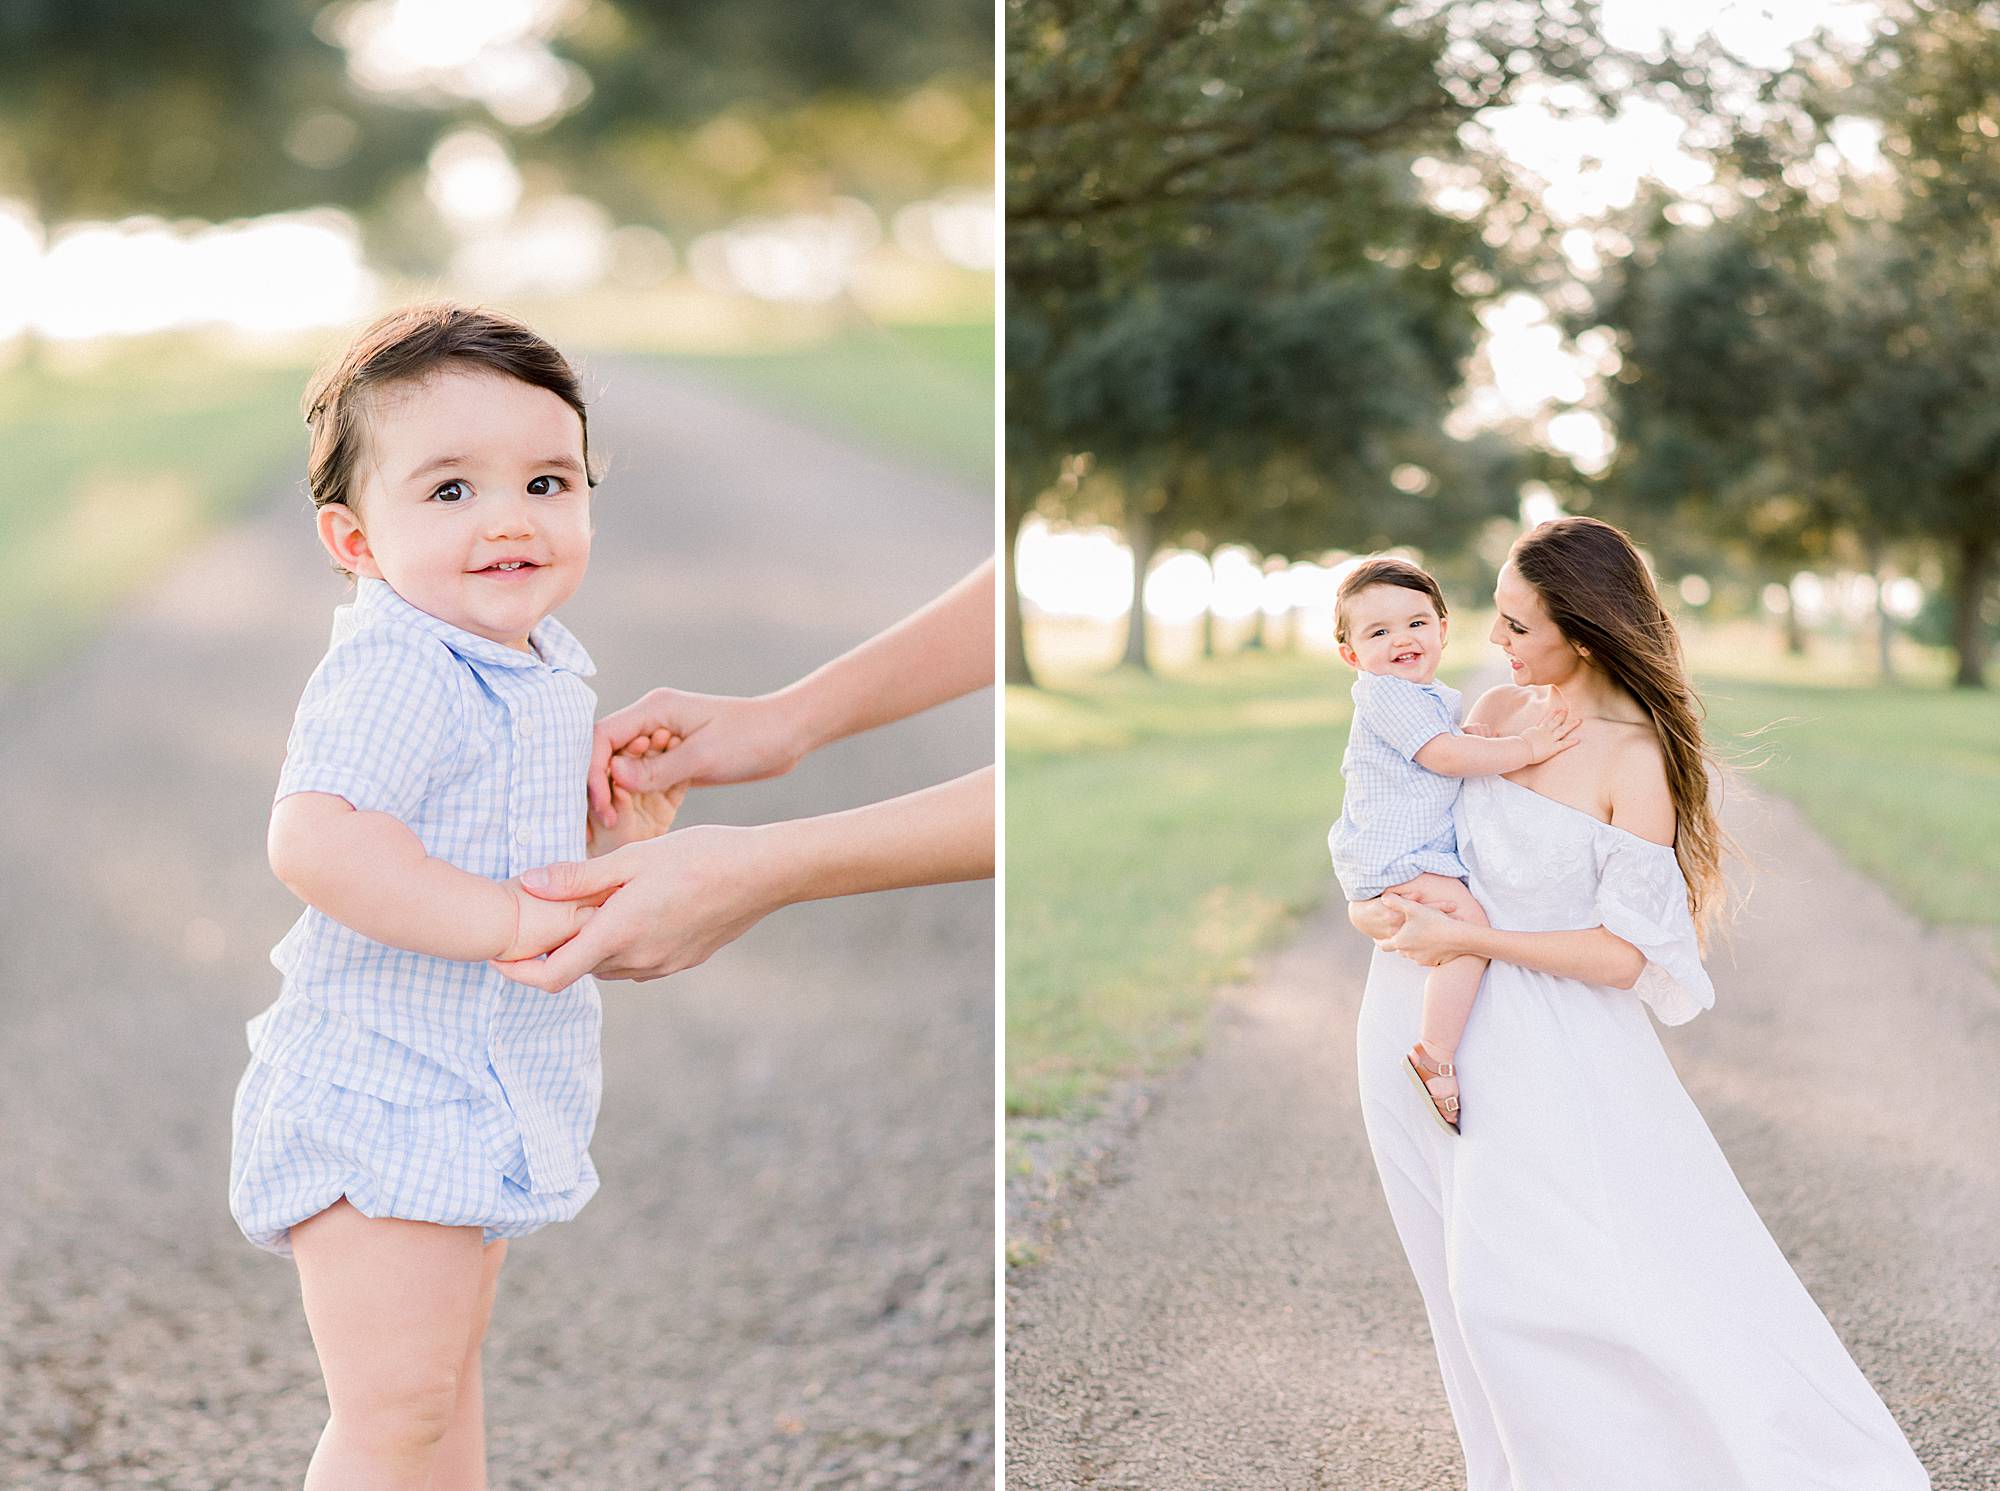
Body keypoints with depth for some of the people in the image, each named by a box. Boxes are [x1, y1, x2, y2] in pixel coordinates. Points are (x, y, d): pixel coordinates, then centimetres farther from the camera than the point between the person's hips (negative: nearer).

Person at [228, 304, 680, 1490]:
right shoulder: (393, 675, -21)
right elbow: (316, 841, -36)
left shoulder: (548, 673, 9)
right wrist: (507, 920, -33)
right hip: (380, 1101, -10)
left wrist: (620, 837, 2)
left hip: (483, 1102, 10)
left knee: (447, 1372, 24)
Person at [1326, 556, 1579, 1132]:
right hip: (1391, 861, -10)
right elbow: (1442, 756, -21)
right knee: (1469, 921, -25)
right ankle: (1434, 1057, -25)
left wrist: (1477, 741, 8)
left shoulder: (1438, 697, 17)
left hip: (1427, 855, 10)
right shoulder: (1385, 695, -14)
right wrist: (1522, 749, -19)